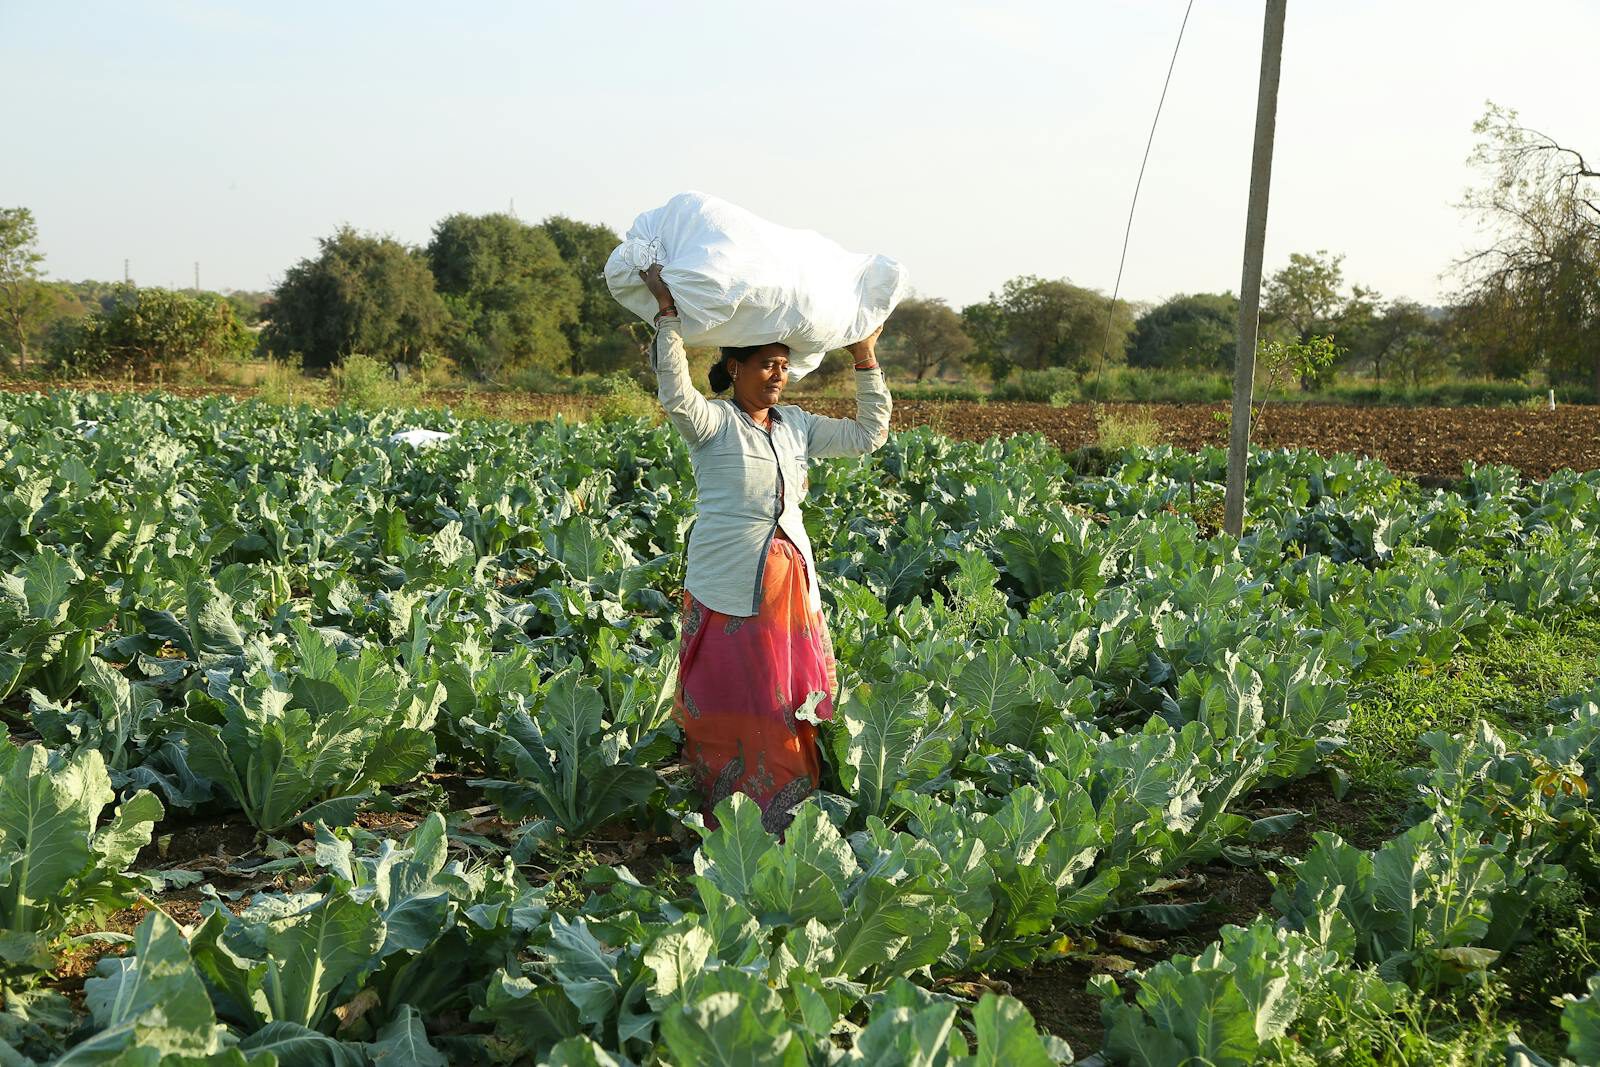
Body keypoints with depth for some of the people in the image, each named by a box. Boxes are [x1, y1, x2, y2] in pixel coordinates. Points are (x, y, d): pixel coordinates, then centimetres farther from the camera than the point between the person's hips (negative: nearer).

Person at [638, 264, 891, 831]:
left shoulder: (796, 426, 11)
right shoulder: (713, 423, -7)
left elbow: (870, 433, 14)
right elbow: (675, 395, -28)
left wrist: (866, 359, 9)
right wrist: (668, 314, -28)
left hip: (793, 590, 6)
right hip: (729, 592, -6)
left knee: (791, 709, 9)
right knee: (731, 712, 0)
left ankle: (785, 824, 19)